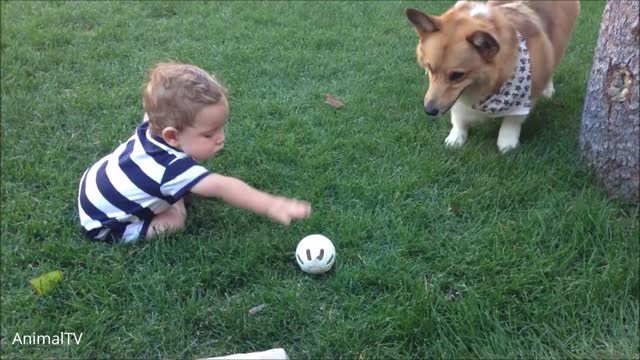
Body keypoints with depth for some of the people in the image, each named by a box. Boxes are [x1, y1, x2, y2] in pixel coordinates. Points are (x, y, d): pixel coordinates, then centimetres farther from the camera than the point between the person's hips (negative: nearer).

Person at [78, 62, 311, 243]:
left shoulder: (152, 126, -17)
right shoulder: (172, 167, -42)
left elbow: (152, 113, 9)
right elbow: (222, 188, -51)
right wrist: (271, 206, -57)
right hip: (104, 225, -7)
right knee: (175, 219, -13)